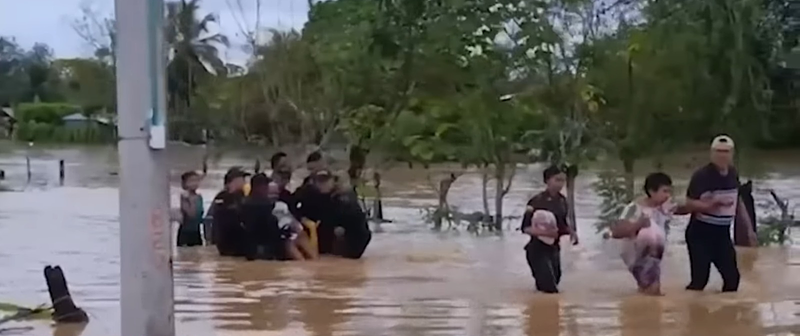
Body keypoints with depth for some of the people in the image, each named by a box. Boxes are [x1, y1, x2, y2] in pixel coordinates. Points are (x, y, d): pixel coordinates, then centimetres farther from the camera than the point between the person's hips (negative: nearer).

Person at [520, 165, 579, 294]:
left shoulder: (562, 200, 4)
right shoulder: (537, 201, -17)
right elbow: (525, 228, -17)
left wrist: (571, 231, -2)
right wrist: (543, 232, -31)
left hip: (554, 248, 7)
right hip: (538, 249, -7)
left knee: (555, 281, 16)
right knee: (549, 288, -11)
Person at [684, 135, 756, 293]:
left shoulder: (733, 174, 6)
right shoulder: (702, 175, -16)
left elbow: (738, 202, 17)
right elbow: (689, 203, -19)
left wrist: (749, 229, 16)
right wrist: (712, 203, -29)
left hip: (722, 233, 7)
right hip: (700, 233, -6)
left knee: (732, 276, 6)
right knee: (700, 279, -10)